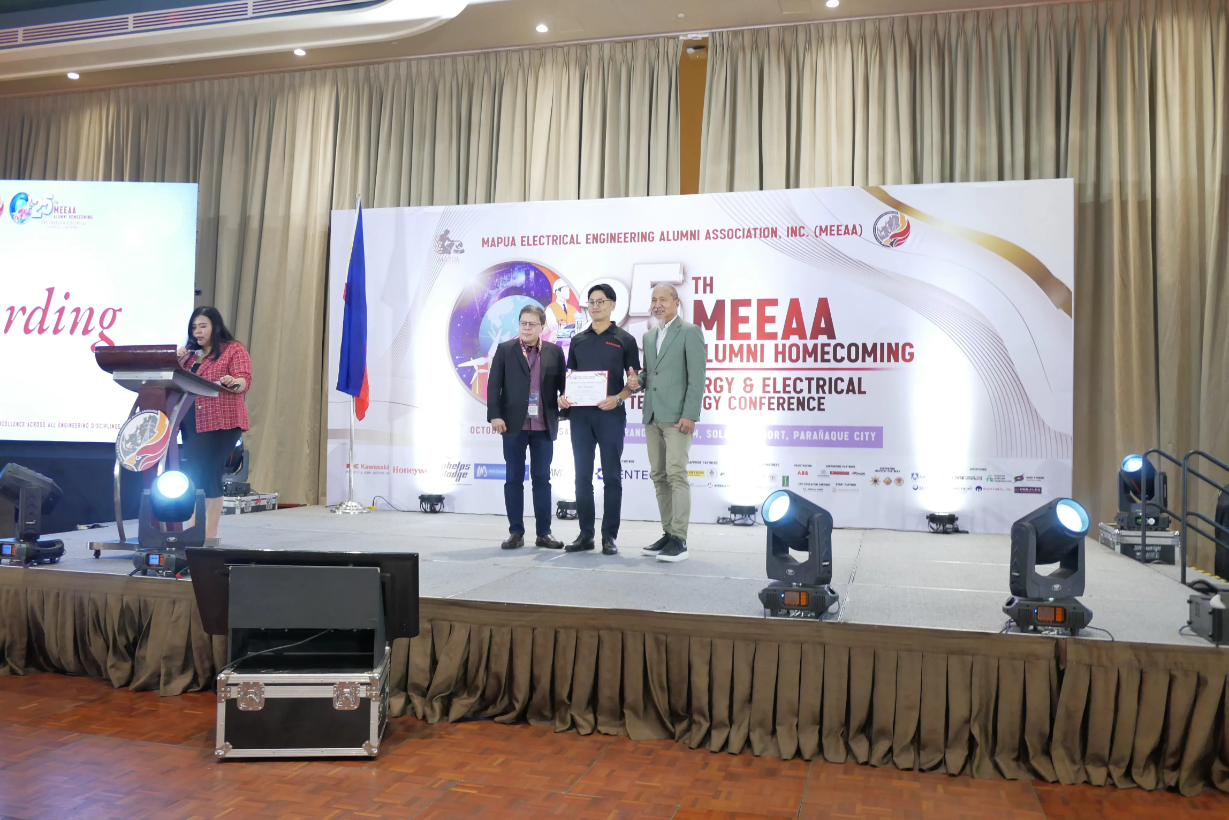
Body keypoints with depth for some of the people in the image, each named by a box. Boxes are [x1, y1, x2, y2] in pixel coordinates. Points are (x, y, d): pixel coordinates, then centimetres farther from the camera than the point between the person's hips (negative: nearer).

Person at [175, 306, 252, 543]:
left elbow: (245, 381, -12)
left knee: (210, 476, -8)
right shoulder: (190, 352, 19)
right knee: (195, 476, 7)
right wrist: (178, 362, 3)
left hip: (221, 423, -6)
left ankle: (210, 533, -4)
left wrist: (233, 383, -34)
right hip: (191, 423, 6)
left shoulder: (234, 350, 1)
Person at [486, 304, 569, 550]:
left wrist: (563, 398, -13)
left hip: (544, 425, 1)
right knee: (514, 479, 3)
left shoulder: (554, 352, 7)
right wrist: (494, 416, -9)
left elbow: (562, 383, 8)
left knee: (542, 479, 6)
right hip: (514, 424, -1)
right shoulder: (505, 350, 4)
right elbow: (493, 385, 0)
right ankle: (516, 532, 11)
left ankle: (544, 533, 12)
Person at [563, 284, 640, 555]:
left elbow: (634, 380, 1)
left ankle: (609, 536, 6)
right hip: (580, 414, 4)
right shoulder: (578, 340, 13)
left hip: (611, 414, -3)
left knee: (611, 477, 0)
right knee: (582, 476, 6)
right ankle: (585, 533, 13)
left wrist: (618, 398, -16)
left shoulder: (624, 340, 3)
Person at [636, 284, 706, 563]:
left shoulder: (690, 332, -3)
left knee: (676, 474, -10)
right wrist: (638, 379, -1)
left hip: (676, 416, -7)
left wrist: (690, 415, -17)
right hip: (652, 416, 7)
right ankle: (668, 533, 15)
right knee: (659, 476, 8)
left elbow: (696, 377, -9)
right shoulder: (649, 336, 19)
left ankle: (679, 540, -8)